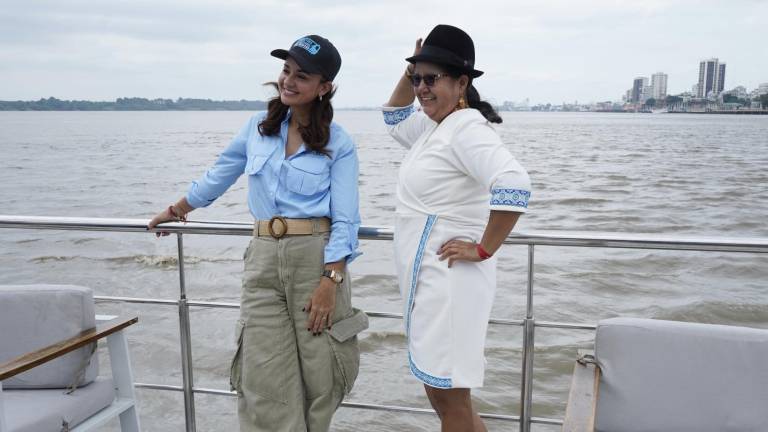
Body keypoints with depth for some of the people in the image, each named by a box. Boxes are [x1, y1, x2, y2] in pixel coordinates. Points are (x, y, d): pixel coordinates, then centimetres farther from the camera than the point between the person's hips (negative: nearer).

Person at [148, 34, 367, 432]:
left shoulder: (338, 144, -1)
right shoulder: (258, 127, 10)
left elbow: (344, 220, -6)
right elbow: (219, 174, 24)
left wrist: (330, 281, -15)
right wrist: (176, 211, 33)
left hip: (316, 258, -3)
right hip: (263, 258, 3)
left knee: (318, 375, 3)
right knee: (264, 381, 0)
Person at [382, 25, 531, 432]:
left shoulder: (466, 128, -18)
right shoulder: (433, 126, 11)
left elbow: (515, 185, -33)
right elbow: (394, 119, 30)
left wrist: (483, 251, -24)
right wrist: (409, 73, 14)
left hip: (448, 280, -10)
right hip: (426, 279, 10)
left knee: (450, 398, 2)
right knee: (438, 389, 20)